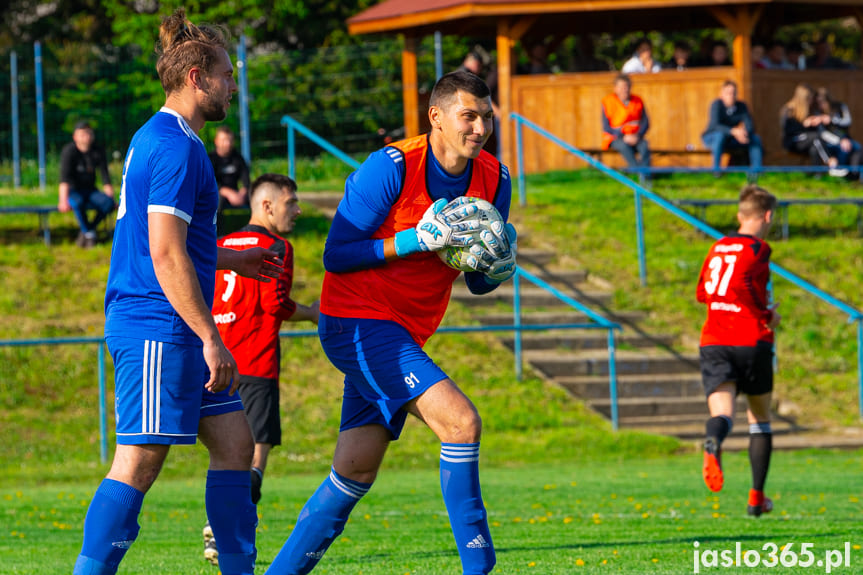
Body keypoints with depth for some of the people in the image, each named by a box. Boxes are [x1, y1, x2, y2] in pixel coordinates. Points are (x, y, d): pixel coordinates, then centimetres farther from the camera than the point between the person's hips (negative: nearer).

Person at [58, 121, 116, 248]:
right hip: (73, 191, -4)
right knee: (77, 202, -40)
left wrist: (110, 197, -10)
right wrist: (63, 200, -33)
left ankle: (90, 228, -8)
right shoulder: (69, 151, -13)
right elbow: (64, 178, -22)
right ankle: (89, 233, -17)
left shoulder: (98, 151, 1)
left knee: (108, 203, -28)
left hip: (90, 191, 4)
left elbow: (105, 176, 1)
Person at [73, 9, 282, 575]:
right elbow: (165, 255, -21)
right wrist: (211, 339, -20)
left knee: (235, 443, 9)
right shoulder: (176, 147, -14)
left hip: (173, 334, 11)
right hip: (159, 328, -11)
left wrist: (232, 260, 31)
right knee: (138, 464, -9)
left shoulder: (151, 140, 18)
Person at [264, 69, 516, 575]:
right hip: (357, 321, -8)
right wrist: (416, 239, -26)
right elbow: (336, 255, -16)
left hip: (405, 334, 8)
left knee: (355, 472, 6)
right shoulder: (391, 167, -17)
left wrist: (499, 264, -12)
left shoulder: (494, 179, 3)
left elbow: (479, 283, 11)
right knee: (462, 421, -21)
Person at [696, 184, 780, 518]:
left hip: (713, 342, 4)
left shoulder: (718, 247, 16)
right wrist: (766, 315, -8)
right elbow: (738, 284, -21)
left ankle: (713, 445, -50)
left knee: (722, 411, -14)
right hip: (751, 342, -4)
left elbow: (703, 293, 26)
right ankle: (756, 498, 15)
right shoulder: (757, 249, -5)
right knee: (760, 419, 14)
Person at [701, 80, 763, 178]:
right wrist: (734, 131, -48)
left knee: (756, 139, -16)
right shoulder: (717, 104, -20)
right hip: (711, 138, -5)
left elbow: (750, 126, -11)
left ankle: (756, 170, -22)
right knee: (720, 135, -39)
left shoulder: (741, 106, -7)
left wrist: (745, 133, -36)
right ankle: (715, 169, -33)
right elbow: (715, 125, -33)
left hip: (730, 141, 5)